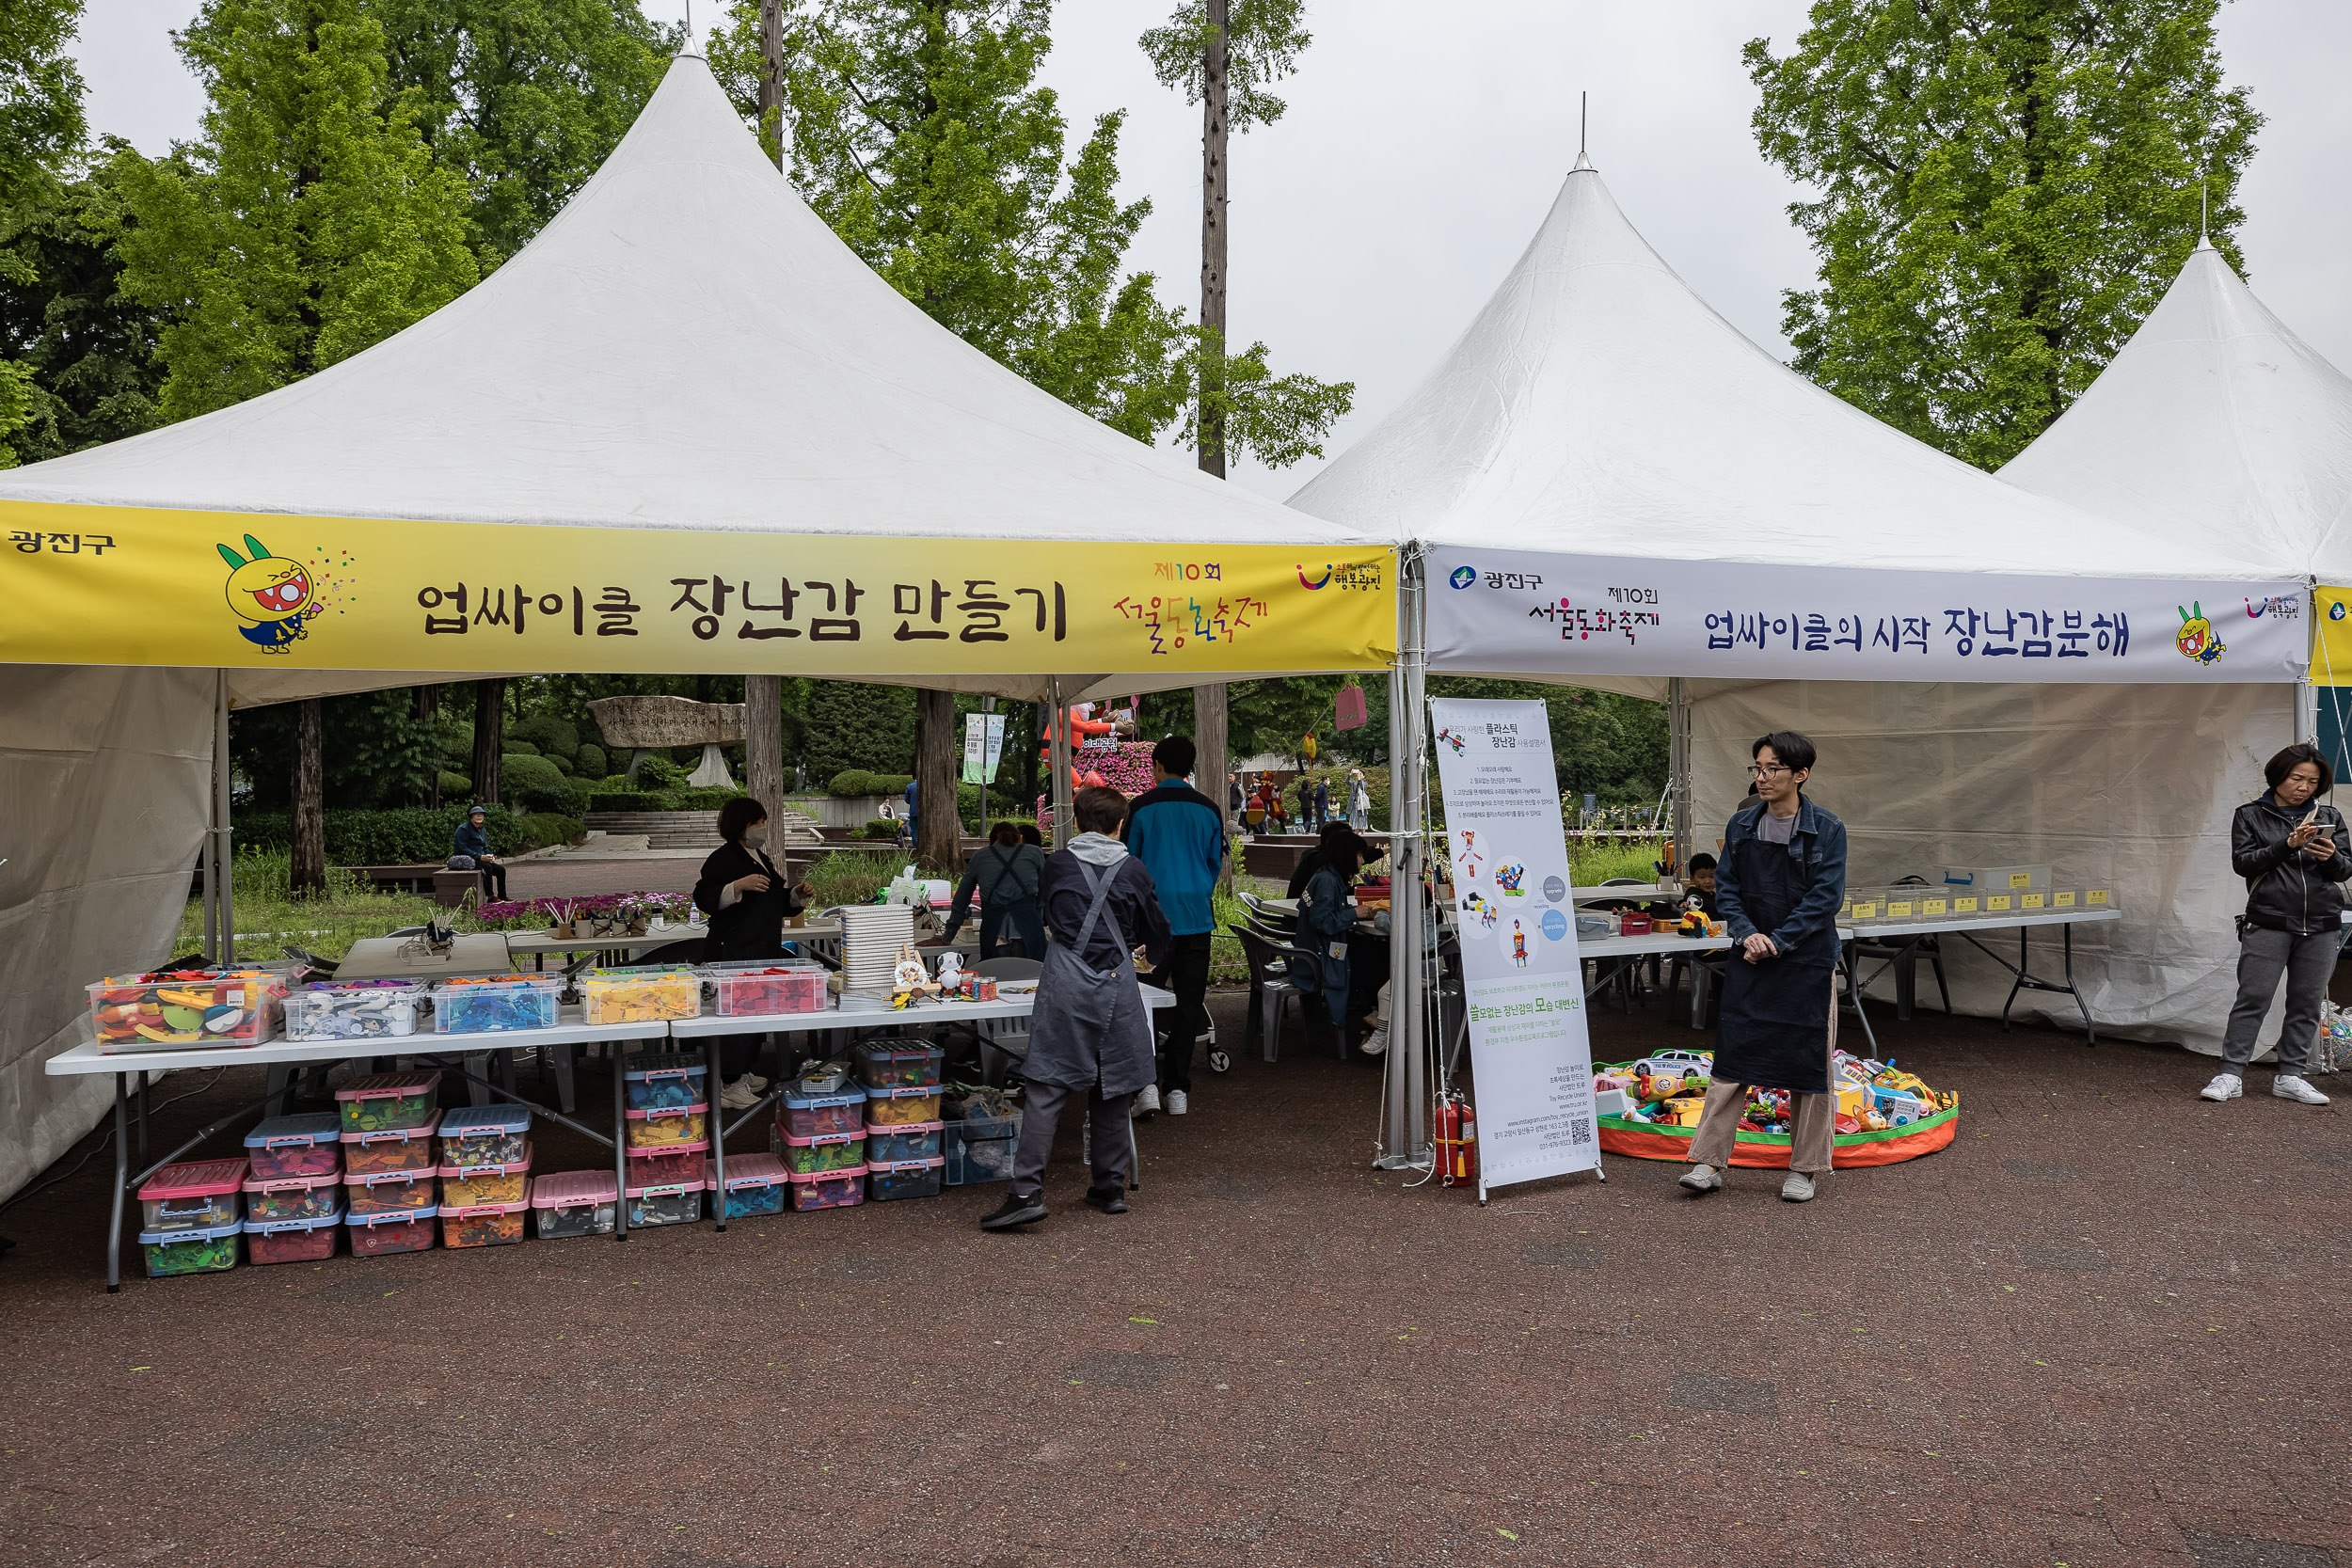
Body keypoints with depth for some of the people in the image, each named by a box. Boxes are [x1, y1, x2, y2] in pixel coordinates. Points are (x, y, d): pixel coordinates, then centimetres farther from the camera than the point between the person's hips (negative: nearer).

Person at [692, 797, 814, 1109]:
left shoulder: (761, 858, 19)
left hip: (763, 952, 10)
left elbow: (776, 902, 30)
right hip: (733, 952, -10)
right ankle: (729, 1086, -7)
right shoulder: (722, 859, -10)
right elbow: (705, 899, -21)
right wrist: (739, 885, -33)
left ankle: (741, 1073, 26)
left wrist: (797, 895, 11)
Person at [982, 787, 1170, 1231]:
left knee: (1046, 1087, -4)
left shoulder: (1056, 865, 7)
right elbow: (1157, 931, 16)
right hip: (1116, 985, 1)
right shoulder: (1132, 869, 6)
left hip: (1066, 983, -1)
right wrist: (1148, 952, 39)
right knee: (1111, 1089, 11)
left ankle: (1027, 1191, -11)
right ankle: (1110, 1189, 18)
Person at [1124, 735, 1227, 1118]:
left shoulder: (1142, 808, -5)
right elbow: (1217, 863, 12)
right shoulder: (1209, 809, 3)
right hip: (1196, 916, 2)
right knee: (1188, 1003, 8)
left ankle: (1146, 1082, -7)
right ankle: (1178, 1089, 10)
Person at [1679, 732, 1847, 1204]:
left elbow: (1824, 897, -11)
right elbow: (1726, 888, 6)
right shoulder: (1742, 825, 5)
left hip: (1808, 960, -3)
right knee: (1733, 1057, 2)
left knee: (1809, 1061, 5)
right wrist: (1746, 935, -10)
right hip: (1749, 960, 3)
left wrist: (1777, 942, -16)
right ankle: (1710, 1162, 6)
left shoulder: (1826, 829, -6)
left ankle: (1806, 1169, 18)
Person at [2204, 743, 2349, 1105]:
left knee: (2307, 1003, 5)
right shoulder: (2250, 815, 5)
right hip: (2268, 922, -3)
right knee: (2253, 999, -5)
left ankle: (2289, 1076, 14)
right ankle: (2231, 1075, -2)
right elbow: (2242, 862, -4)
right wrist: (2286, 846, -17)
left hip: (2322, 926, 3)